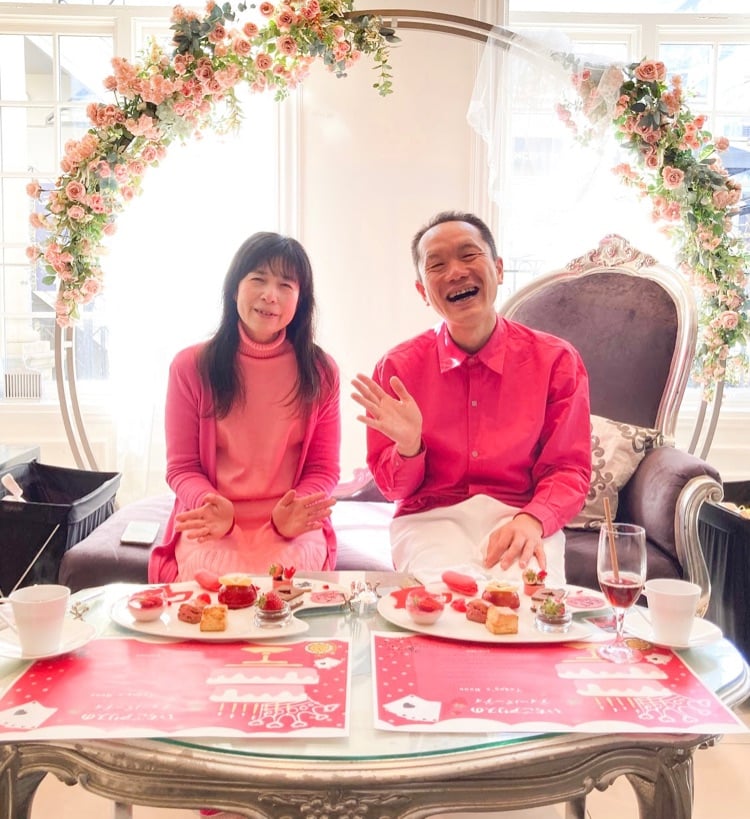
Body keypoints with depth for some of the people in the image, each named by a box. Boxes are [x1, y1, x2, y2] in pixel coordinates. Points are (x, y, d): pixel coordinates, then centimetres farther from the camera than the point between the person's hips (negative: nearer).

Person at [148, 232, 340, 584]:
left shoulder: (321, 372, 4)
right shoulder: (190, 366, 3)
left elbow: (323, 469, 5)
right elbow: (182, 466, 4)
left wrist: (292, 515, -16)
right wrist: (212, 507, -18)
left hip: (293, 527, 0)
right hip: (211, 525, 0)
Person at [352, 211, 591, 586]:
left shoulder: (556, 361, -1)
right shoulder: (396, 368, -1)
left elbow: (568, 470, 2)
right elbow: (394, 488, 5)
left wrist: (531, 521, -19)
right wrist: (408, 447, -19)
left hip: (518, 517, 1)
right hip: (431, 517, 0)